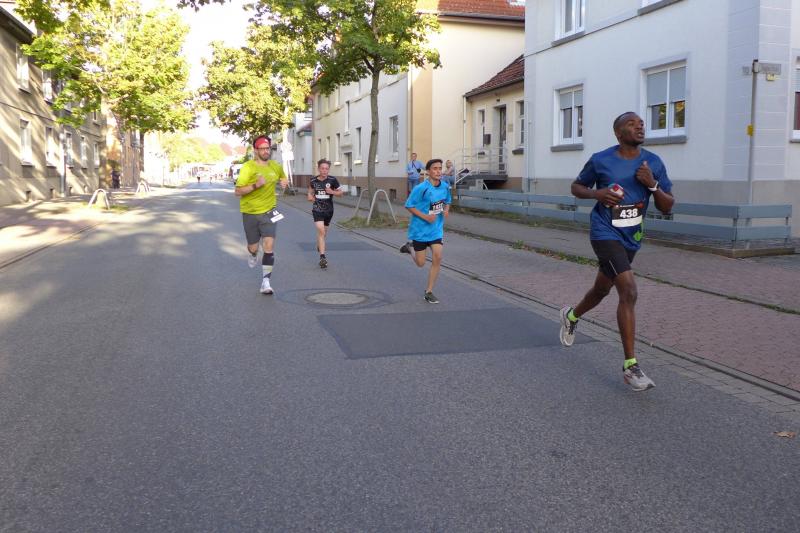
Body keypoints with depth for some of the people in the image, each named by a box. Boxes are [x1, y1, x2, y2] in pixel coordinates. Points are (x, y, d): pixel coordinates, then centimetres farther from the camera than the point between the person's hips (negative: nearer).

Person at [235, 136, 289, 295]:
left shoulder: (276, 166, 4)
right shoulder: (248, 167, -11)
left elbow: (282, 177, 28)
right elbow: (238, 191, -17)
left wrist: (284, 181, 7)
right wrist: (256, 185, -29)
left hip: (268, 212, 2)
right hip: (250, 212, -2)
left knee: (269, 247, -13)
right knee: (254, 248, 10)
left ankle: (265, 282, -7)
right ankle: (252, 255, 50)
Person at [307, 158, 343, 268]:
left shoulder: (333, 180, -7)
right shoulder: (313, 181, -2)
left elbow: (340, 193, 3)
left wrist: (332, 192, -16)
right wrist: (310, 196, -5)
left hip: (328, 210, 1)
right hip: (317, 209, -1)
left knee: (324, 232, 16)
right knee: (321, 230, -17)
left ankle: (319, 246, 49)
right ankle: (322, 257, -19)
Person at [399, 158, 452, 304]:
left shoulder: (445, 186, -3)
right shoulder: (421, 188, -19)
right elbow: (409, 206, -12)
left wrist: (446, 210, -8)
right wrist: (425, 217, -22)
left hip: (436, 230, 4)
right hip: (420, 230, -4)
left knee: (437, 258, -7)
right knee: (420, 263, 7)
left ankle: (429, 292, 8)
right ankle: (410, 247, 42)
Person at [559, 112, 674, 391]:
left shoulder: (654, 163, 0)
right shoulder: (600, 160, -8)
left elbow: (667, 207, 2)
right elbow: (576, 187, 6)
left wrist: (652, 185, -17)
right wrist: (597, 193, -15)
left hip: (631, 237, 6)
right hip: (605, 233, -5)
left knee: (602, 289, 21)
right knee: (629, 291, -20)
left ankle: (571, 316, 54)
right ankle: (630, 366, -13)